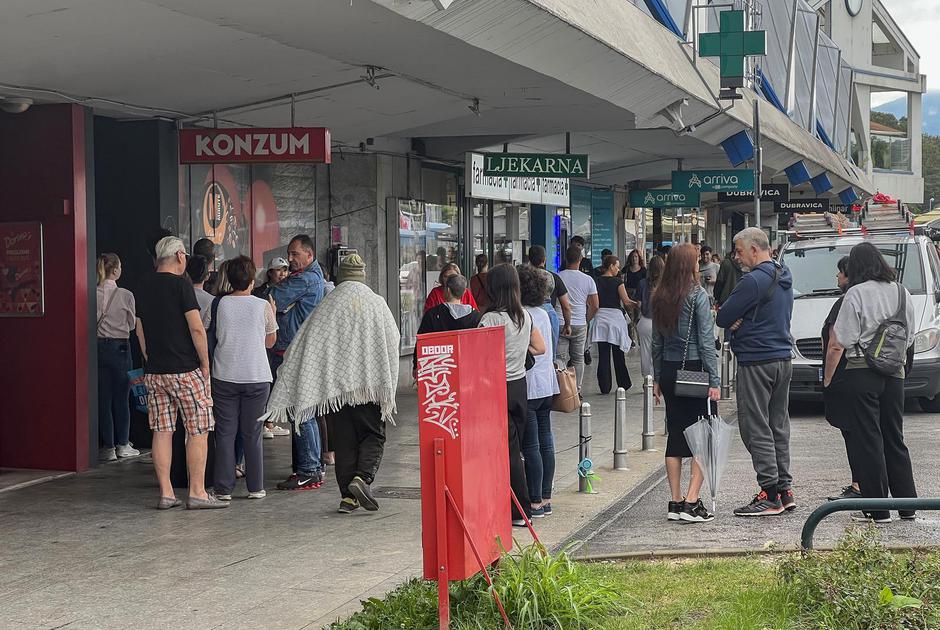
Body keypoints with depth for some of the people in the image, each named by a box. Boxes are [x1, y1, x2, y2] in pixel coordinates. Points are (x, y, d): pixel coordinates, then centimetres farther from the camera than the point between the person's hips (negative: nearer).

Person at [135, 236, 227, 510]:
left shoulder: (144, 287, 11)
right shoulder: (180, 284, -10)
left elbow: (140, 331, 16)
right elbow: (196, 328, -15)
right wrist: (205, 363, -6)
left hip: (154, 371, 7)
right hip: (185, 369, -7)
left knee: (162, 431, 7)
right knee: (198, 430, 0)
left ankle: (166, 493, 9)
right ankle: (197, 493, 0)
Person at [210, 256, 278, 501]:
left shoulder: (220, 304, -4)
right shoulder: (263, 306, -4)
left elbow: (212, 336, 6)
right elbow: (270, 341, 8)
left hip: (224, 377, 0)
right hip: (256, 377, 0)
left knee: (225, 433, 5)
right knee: (252, 434, 8)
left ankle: (224, 488, 3)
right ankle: (255, 487, 10)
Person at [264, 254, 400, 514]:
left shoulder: (326, 308, 2)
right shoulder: (377, 304, 2)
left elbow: (304, 345, -1)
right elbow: (394, 339, 6)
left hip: (335, 383, 1)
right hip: (370, 383, -1)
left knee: (344, 442, 7)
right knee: (373, 435, 8)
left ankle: (348, 496, 4)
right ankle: (363, 476, -17)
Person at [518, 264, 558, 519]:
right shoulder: (543, 314, 12)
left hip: (528, 388, -9)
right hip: (547, 385, 9)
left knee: (530, 447, -5)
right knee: (545, 443, 12)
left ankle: (535, 502, -2)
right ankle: (545, 498, 18)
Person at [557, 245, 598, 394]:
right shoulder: (588, 280, 0)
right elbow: (594, 306, 2)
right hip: (580, 325, 1)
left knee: (560, 359, 1)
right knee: (578, 359, 12)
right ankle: (577, 391, 14)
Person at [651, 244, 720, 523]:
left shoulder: (660, 298, 6)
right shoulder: (697, 296, -11)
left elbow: (657, 341, 11)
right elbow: (706, 341, -13)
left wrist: (657, 378, 18)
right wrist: (714, 381, -11)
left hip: (669, 372, 6)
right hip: (695, 371, -6)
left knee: (675, 437, 10)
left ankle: (675, 503, 11)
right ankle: (692, 503, -8)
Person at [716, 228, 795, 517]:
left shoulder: (754, 281, -17)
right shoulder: (784, 278, 14)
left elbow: (722, 318, -14)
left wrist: (734, 320, 6)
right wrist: (741, 320, -2)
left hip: (756, 361, -9)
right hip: (783, 358, 9)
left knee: (756, 428, -5)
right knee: (778, 426, 13)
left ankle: (770, 495, -6)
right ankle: (784, 490, 16)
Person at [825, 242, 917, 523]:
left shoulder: (857, 294, -11)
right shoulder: (902, 292, 8)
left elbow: (837, 345, -12)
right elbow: (909, 338, 16)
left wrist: (828, 378, -2)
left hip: (859, 376, -6)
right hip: (895, 374, 6)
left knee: (866, 442, 0)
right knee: (894, 439, 16)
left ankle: (877, 509, 0)